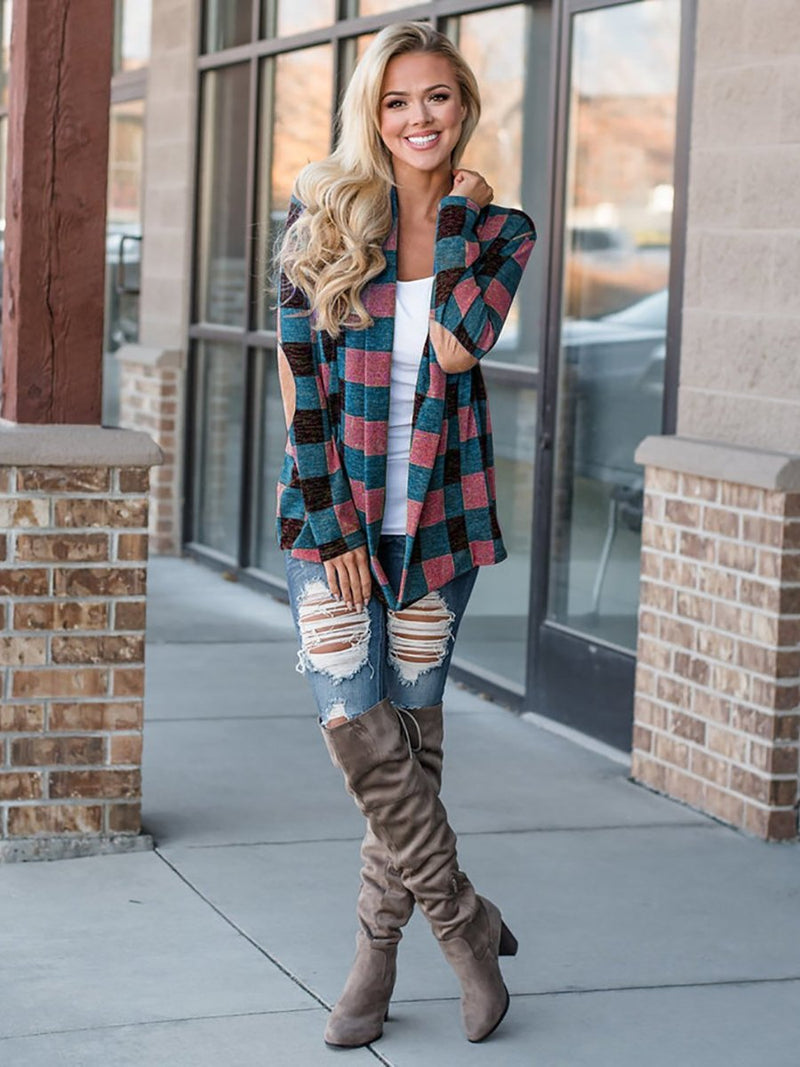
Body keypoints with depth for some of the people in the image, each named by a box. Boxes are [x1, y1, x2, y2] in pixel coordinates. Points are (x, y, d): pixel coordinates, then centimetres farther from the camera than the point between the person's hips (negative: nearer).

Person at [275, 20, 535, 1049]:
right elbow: (299, 376, -4)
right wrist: (333, 522, -9)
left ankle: (378, 952, 19)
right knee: (354, 723, -8)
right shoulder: (323, 213, 0)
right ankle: (466, 922, 9)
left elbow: (460, 346, -16)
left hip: (439, 506, 1)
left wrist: (456, 211, -6)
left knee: (411, 721, 6)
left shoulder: (499, 230, 3)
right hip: (334, 505, -1)